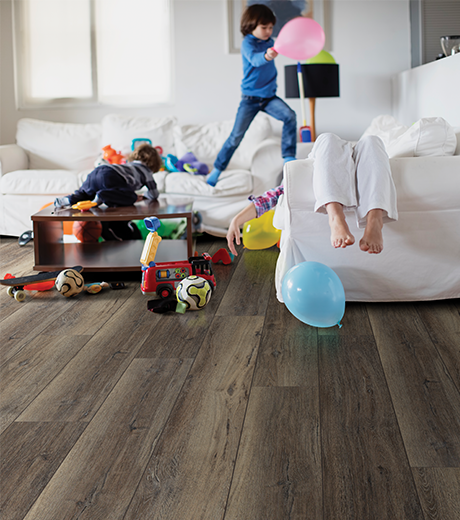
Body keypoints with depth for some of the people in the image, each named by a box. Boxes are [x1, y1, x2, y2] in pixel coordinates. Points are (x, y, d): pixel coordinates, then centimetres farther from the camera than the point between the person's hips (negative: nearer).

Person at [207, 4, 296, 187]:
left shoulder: (269, 42, 4)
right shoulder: (247, 43, -13)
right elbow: (254, 59, -39)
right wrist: (266, 56, -56)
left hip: (269, 96, 5)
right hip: (250, 97, -4)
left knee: (289, 116, -21)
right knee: (236, 136, -4)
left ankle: (288, 157, -14)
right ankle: (217, 170, 11)